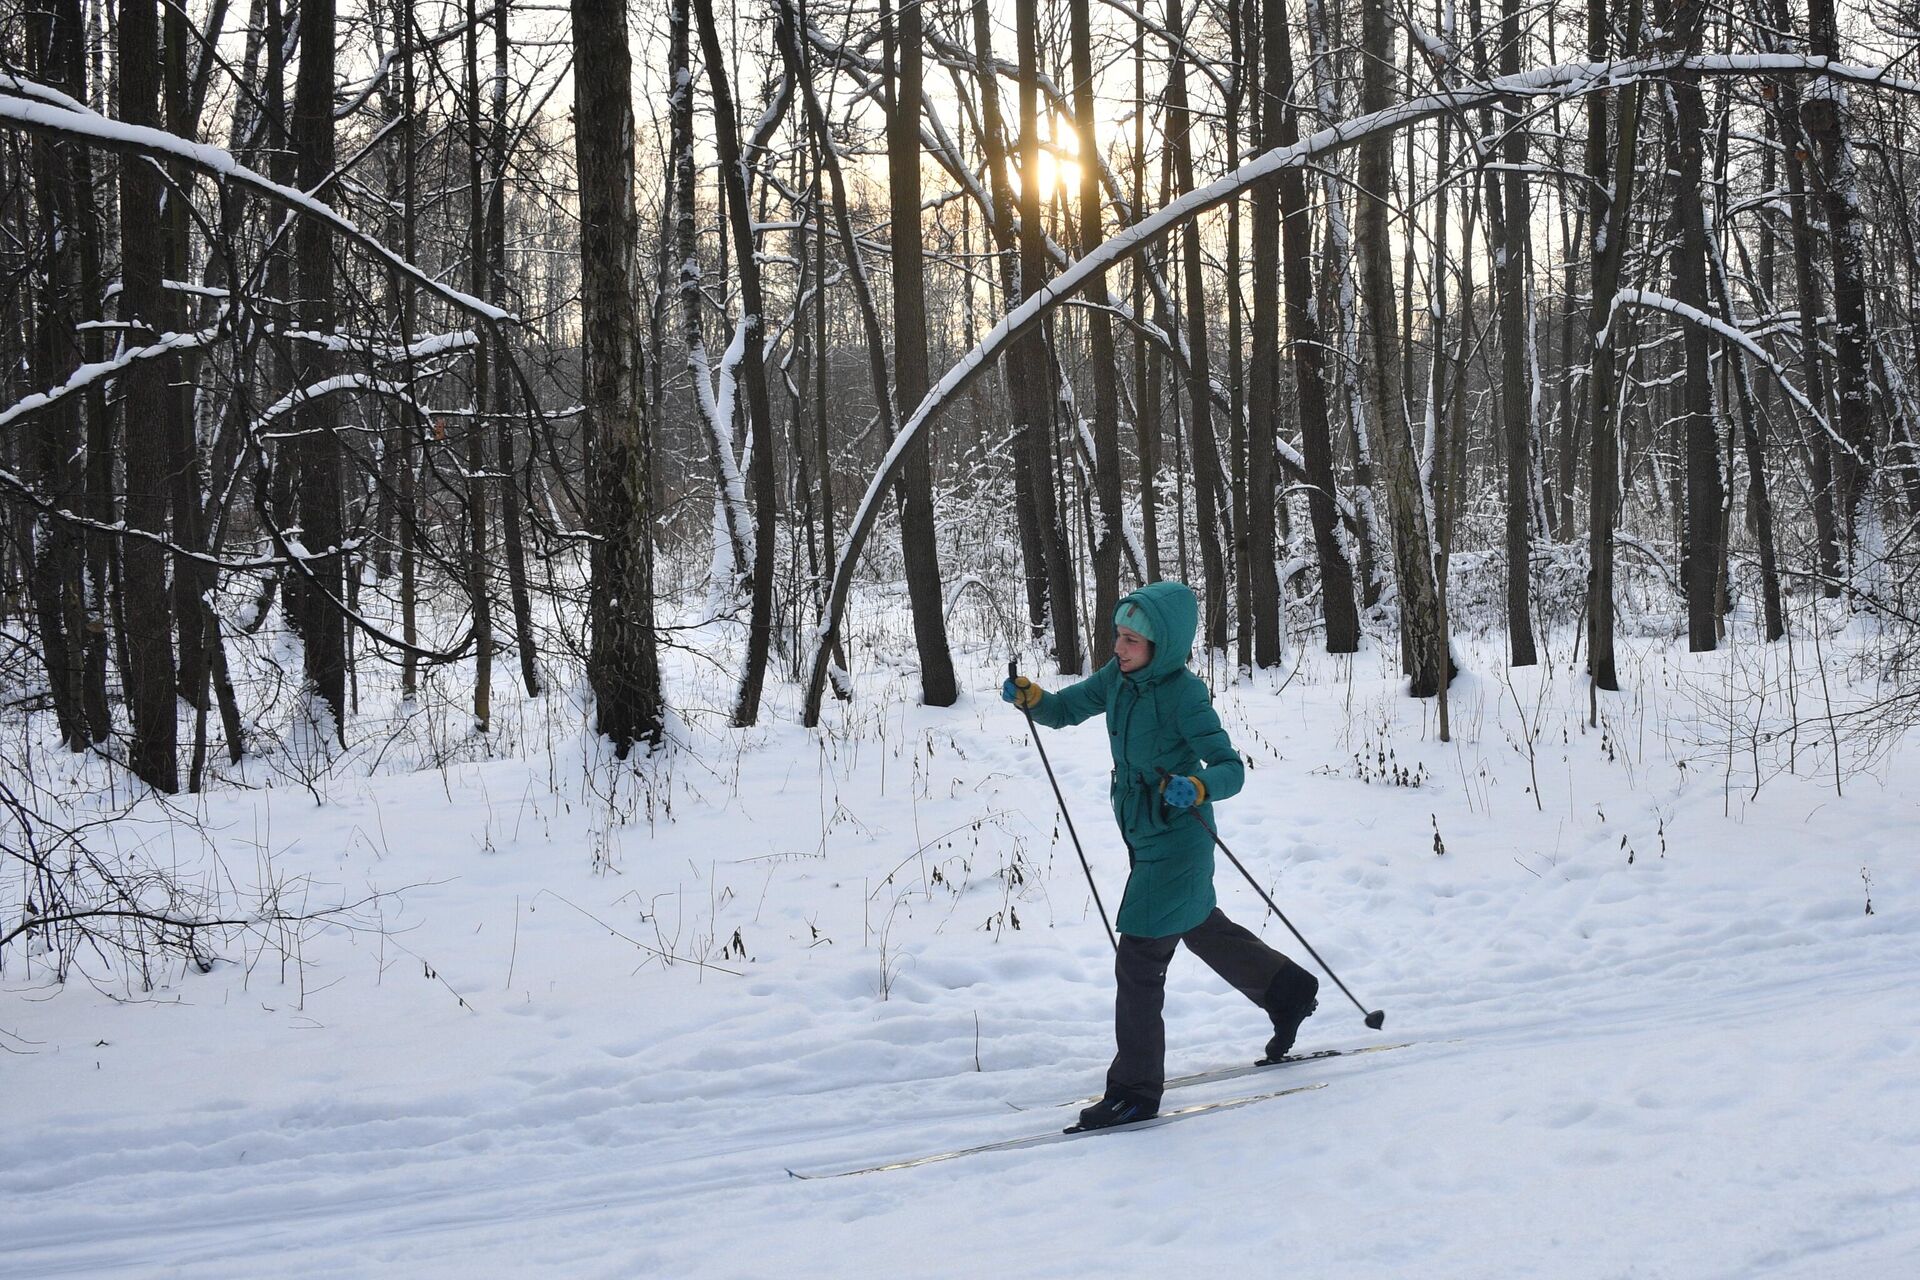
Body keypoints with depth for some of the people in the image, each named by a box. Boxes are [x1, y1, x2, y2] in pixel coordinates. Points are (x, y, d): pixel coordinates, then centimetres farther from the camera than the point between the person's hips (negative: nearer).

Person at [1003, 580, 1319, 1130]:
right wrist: (1029, 697, -12)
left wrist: (1196, 787, -44)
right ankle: (1287, 991, 50)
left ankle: (1136, 1090, 2)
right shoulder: (1116, 678, -2)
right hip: (1141, 836, 9)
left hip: (1176, 842, -9)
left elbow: (1231, 767, -24)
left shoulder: (1183, 695, -23)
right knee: (1202, 929, 29)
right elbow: (1063, 711, 9)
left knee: (1138, 961, -8)